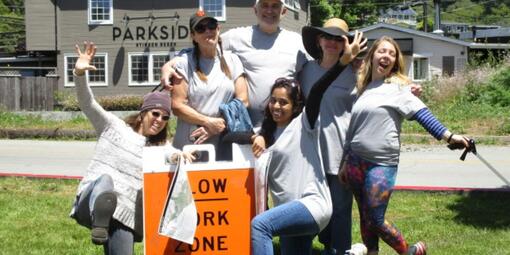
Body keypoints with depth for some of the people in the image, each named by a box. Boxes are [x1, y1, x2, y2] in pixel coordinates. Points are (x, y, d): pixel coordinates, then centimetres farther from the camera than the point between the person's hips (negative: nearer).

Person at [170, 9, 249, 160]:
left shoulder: (232, 60, 9)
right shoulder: (184, 63, -1)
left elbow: (243, 101, 5)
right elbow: (177, 106, -5)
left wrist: (218, 127, -7)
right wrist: (210, 122, -12)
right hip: (190, 145, -2)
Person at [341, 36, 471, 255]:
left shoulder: (396, 87, -3)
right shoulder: (364, 88, 13)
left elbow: (422, 114, -13)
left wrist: (448, 136, -26)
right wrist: (346, 162, 21)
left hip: (382, 164, -5)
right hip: (356, 161, 5)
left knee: (375, 220, -6)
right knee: (365, 218, 8)